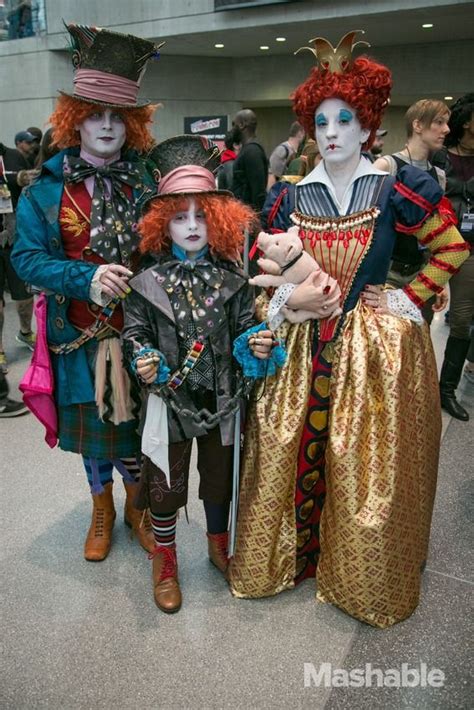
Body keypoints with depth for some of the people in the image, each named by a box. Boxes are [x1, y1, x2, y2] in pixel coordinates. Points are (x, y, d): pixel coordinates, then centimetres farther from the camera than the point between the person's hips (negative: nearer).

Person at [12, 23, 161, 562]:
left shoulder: (147, 183, 1)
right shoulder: (48, 188, -2)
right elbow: (26, 256, -8)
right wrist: (87, 278, -24)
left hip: (138, 331, 0)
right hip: (80, 334, 0)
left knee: (135, 424, 11)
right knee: (91, 425, 15)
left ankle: (137, 506, 38)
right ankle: (102, 512, 40)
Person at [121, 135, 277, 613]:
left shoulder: (231, 278, -3)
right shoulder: (148, 281, -7)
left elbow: (245, 326, 1)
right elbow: (135, 332, -4)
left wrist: (256, 343, -19)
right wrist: (142, 360, -23)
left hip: (221, 397, 2)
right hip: (169, 398, -1)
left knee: (220, 475, 20)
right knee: (165, 481, 13)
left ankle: (218, 543, 47)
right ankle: (164, 558, 38)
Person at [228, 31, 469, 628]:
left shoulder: (394, 190, -4)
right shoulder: (293, 194, 3)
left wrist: (408, 298, -3)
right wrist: (286, 299, -8)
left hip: (374, 347, -2)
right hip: (302, 344, 2)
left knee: (366, 465, 6)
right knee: (290, 453, 7)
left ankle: (364, 576, 31)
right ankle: (292, 554, 33)